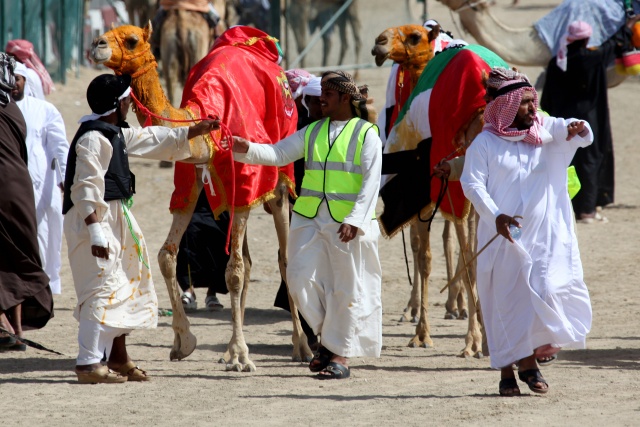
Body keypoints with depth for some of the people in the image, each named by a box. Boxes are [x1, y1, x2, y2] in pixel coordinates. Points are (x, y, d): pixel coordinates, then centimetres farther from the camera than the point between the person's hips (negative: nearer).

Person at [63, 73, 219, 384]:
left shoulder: (117, 135, 14)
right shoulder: (94, 139, -18)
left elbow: (155, 140, 29)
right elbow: (86, 190, -23)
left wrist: (195, 131, 31)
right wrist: (96, 233, -27)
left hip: (115, 217, 11)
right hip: (95, 220, -11)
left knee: (123, 288, 18)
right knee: (102, 290, -14)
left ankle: (117, 358, 28)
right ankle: (88, 364, -14)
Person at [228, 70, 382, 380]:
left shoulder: (366, 134, -1)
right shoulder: (312, 132, 13)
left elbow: (371, 181, -8)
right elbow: (278, 154, 4)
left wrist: (355, 220, -18)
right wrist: (247, 150, -15)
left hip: (348, 224, -5)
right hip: (311, 220, 5)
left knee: (346, 287, 0)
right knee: (302, 278, -2)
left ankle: (340, 355, 7)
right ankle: (327, 336, 18)